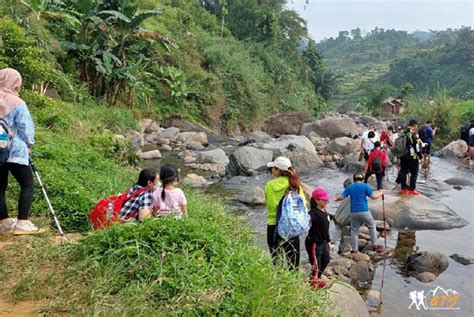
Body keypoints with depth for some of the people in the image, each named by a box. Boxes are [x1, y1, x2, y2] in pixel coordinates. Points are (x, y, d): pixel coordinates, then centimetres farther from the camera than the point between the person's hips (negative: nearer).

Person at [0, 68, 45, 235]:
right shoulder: (17, 103, -10)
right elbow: (25, 128, -8)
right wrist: (29, 144, 8)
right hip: (15, 151, -6)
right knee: (28, 185, -1)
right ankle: (22, 223, -7)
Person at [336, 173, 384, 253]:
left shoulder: (349, 187, 5)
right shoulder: (365, 186, -1)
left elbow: (341, 197, 1)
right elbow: (373, 196, -6)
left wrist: (337, 198, 22)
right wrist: (381, 193, 11)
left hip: (354, 212, 2)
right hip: (364, 211, -2)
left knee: (354, 230, 11)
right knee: (372, 226, 19)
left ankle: (354, 249, 11)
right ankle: (374, 245, 21)